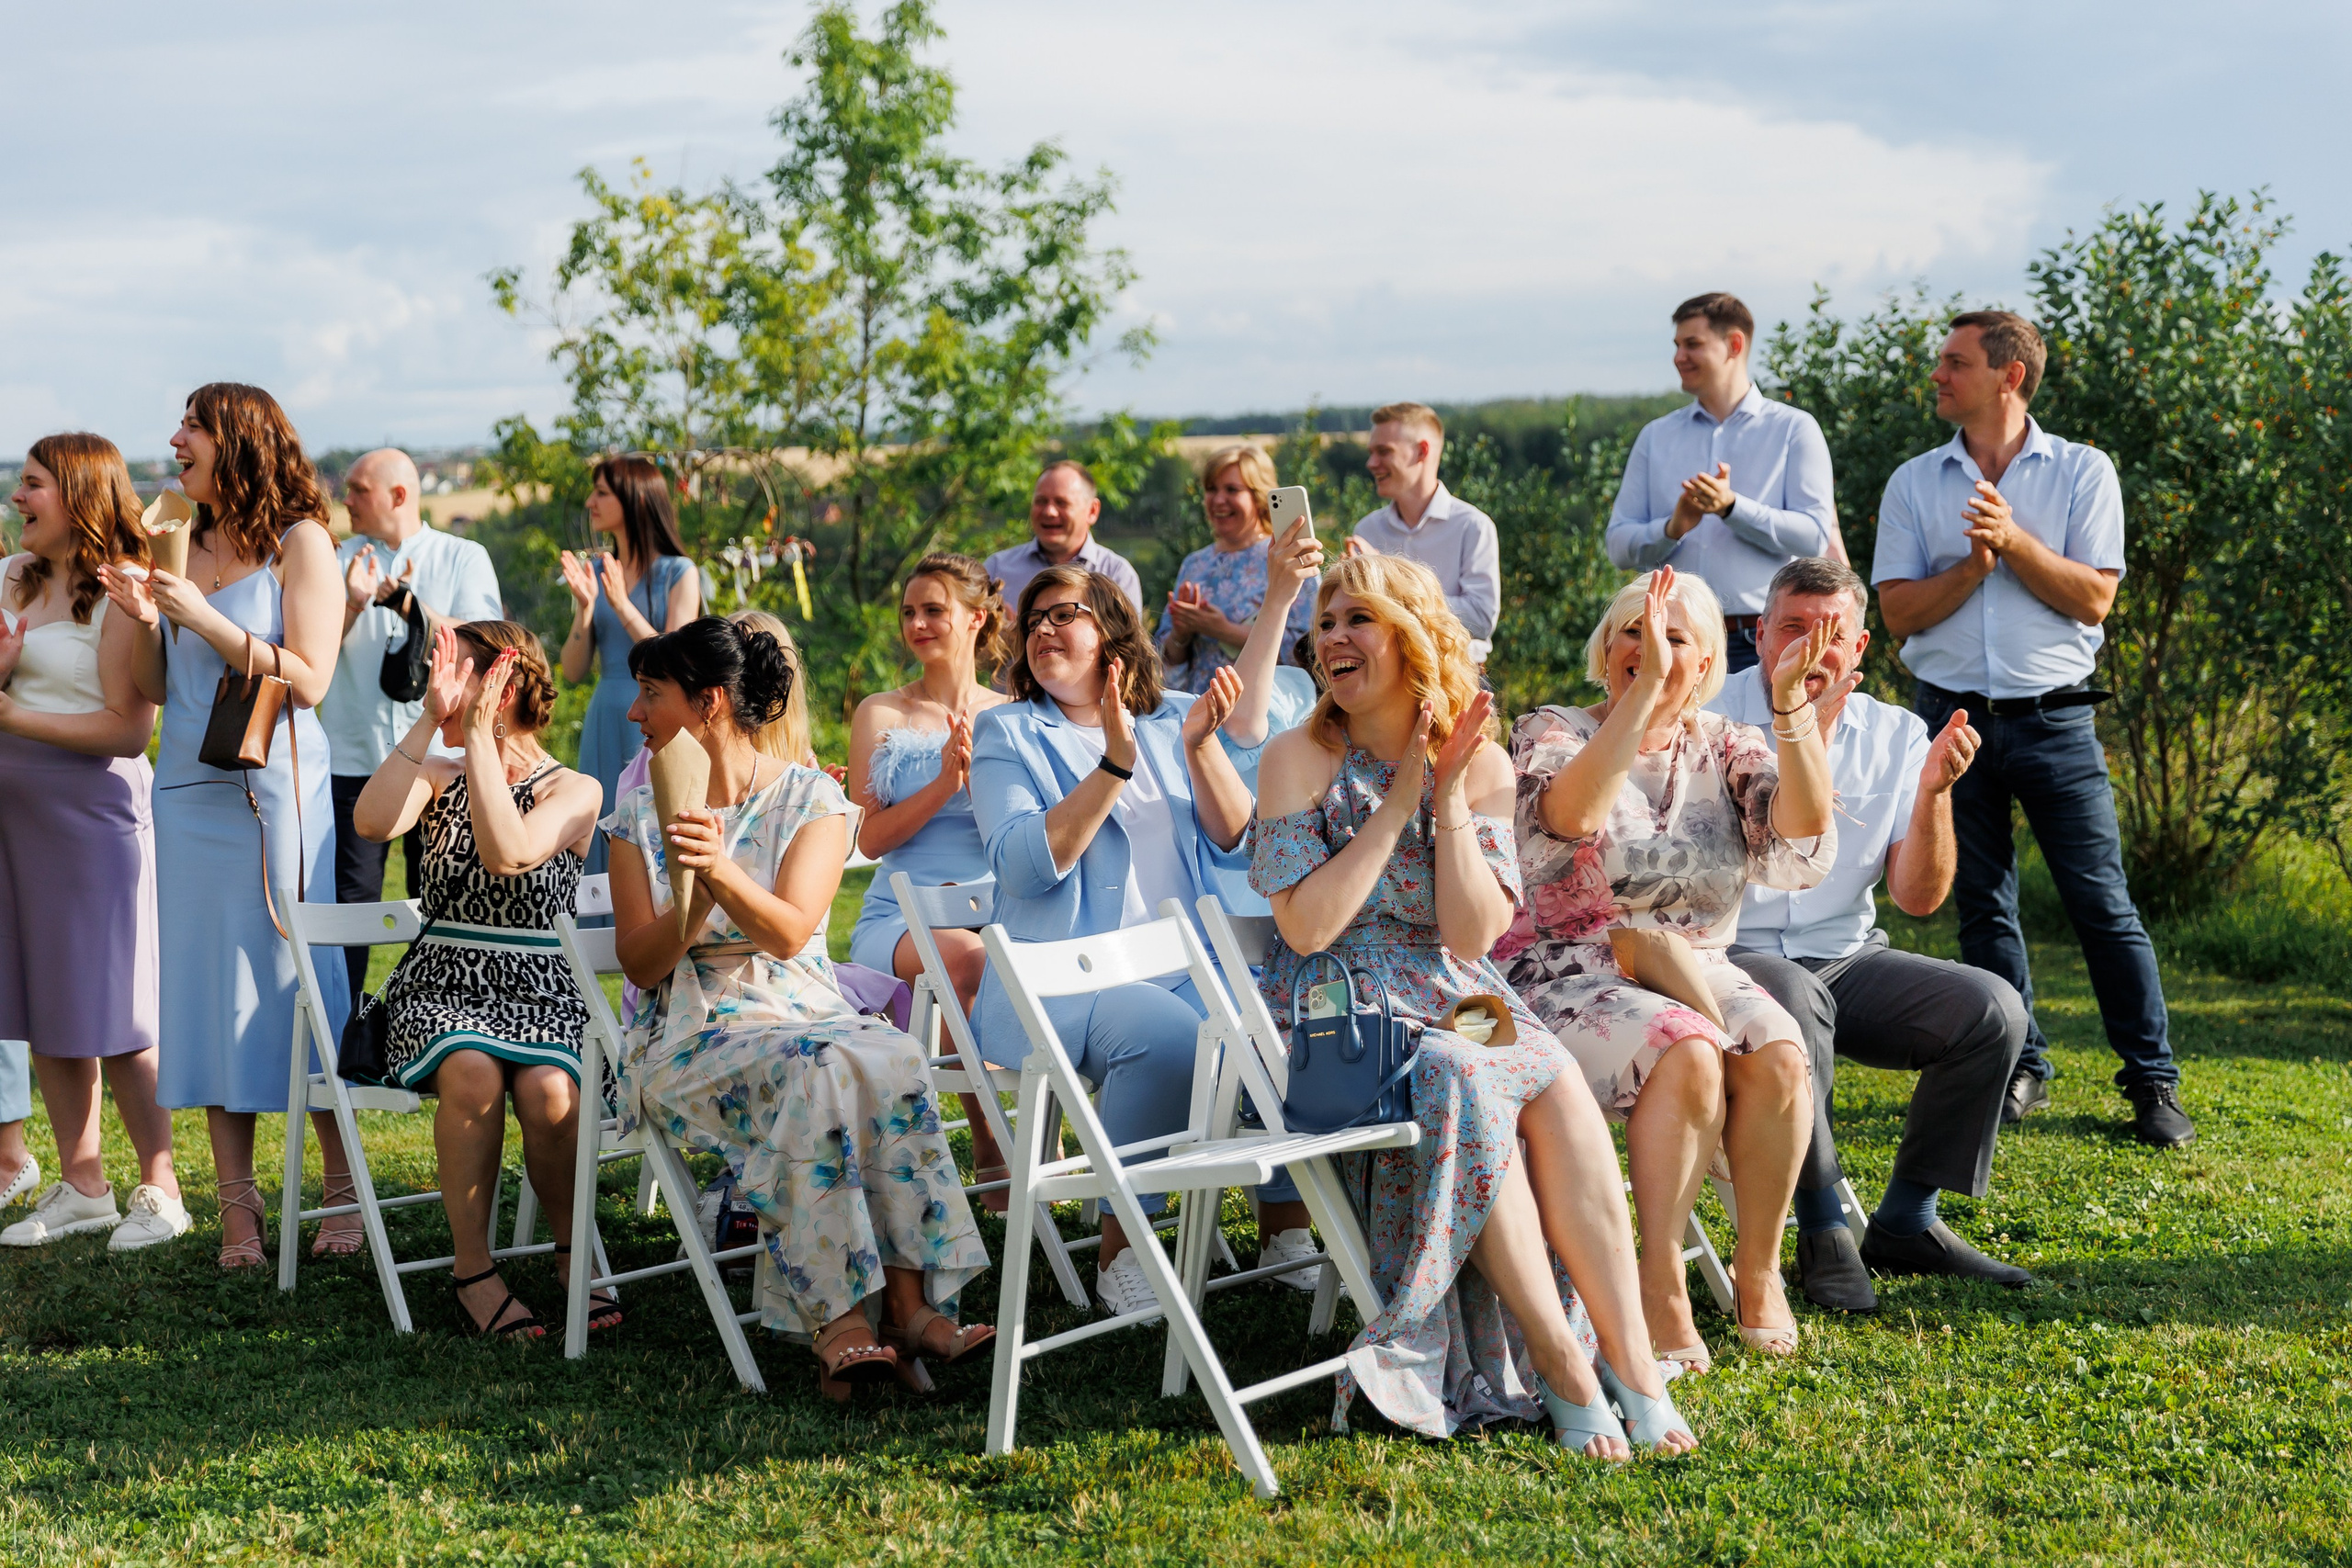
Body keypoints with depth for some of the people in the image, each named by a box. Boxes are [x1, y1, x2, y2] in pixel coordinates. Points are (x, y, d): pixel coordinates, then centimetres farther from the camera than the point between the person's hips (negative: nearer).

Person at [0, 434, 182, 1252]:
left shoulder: (122, 595, -10)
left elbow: (128, 730, -15)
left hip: (92, 807, -7)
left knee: (110, 1011, -4)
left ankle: (160, 1190, 6)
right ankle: (80, 1185, 16)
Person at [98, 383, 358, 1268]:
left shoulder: (300, 541, -3)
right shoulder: (188, 544, 15)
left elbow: (309, 679, -11)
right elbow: (158, 690, 17)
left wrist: (206, 621, -15)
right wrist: (143, 621, -1)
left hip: (273, 787, -6)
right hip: (189, 790, 6)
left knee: (299, 978, -3)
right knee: (206, 987, 3)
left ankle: (343, 1188, 7)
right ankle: (237, 1201, 8)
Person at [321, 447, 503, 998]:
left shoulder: (465, 558, 6)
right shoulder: (338, 560, 12)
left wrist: (401, 600, -16)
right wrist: (354, 601, -17)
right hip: (353, 761, 1)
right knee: (348, 907, -2)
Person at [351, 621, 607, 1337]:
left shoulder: (575, 790, 3)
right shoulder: (438, 777, 13)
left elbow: (507, 854, -19)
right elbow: (373, 822, -11)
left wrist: (479, 733, -14)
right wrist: (429, 720, -11)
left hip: (537, 993, -1)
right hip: (439, 987, 1)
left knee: (548, 1091, -34)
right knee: (473, 1070, -34)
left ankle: (571, 1248, -7)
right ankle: (473, 1266, -20)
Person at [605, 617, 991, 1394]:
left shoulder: (810, 798, 4)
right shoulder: (641, 812, 9)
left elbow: (789, 933, -11)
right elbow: (641, 964, 1)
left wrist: (721, 871, -31)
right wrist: (693, 898, -19)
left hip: (803, 1008, 1)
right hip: (690, 1033, -1)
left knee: (894, 1062, -33)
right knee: (815, 1072, -34)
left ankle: (911, 1304, -33)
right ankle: (838, 1321, -39)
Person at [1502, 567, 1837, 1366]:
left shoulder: (1724, 747, 10)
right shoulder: (1553, 731, -1)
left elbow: (1804, 841, -10)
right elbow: (1569, 815, -27)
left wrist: (1792, 706, -18)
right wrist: (1642, 689, -32)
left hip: (1695, 967, 4)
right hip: (1568, 977, -4)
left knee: (1779, 1052, -27)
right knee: (1689, 1052, -33)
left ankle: (1759, 1268, -8)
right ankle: (1660, 1283, -22)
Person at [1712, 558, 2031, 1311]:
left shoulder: (1896, 736, 6)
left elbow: (1918, 898, 1)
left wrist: (1933, 792, -16)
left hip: (1845, 959, 5)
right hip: (1730, 957, -5)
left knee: (1992, 1009, -16)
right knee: (1794, 1003, -38)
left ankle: (1904, 1224, -2)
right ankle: (1822, 1235, -21)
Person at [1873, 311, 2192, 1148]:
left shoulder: (2082, 472, 2)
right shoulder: (1915, 483, 8)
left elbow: (2093, 597, -5)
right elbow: (1901, 610, 1)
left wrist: (2015, 541, -15)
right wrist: (1974, 563, -14)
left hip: (2054, 718, -2)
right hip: (1955, 716, 2)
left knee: (2103, 903, -4)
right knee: (1983, 909, 6)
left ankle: (2153, 1082, 4)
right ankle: (2019, 1070, 18)